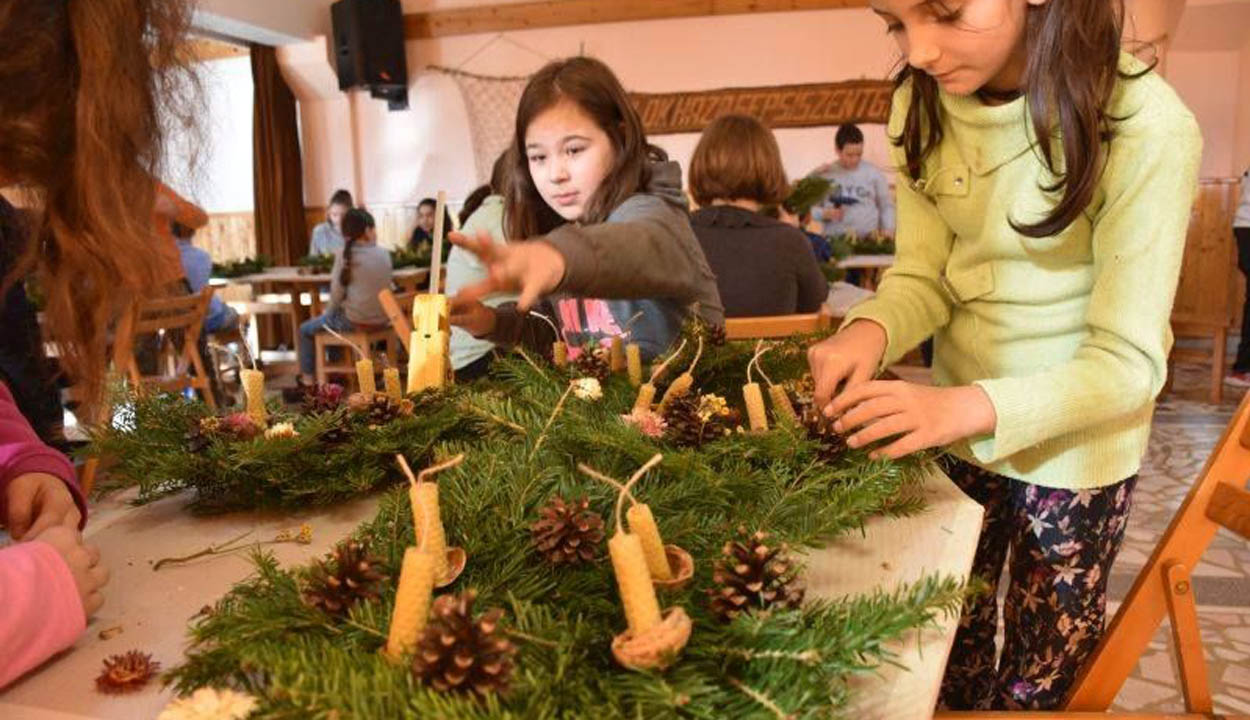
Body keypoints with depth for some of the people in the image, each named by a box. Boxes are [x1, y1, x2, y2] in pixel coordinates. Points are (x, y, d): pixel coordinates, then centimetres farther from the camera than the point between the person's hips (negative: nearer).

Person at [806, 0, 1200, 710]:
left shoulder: (1149, 131, -25)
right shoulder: (924, 101, -11)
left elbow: (1128, 363, -23)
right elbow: (925, 273, -4)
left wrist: (970, 406, -39)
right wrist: (871, 330, -26)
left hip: (1073, 447, -3)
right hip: (956, 425, 4)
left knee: (1040, 675, 18)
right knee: (954, 640, 22)